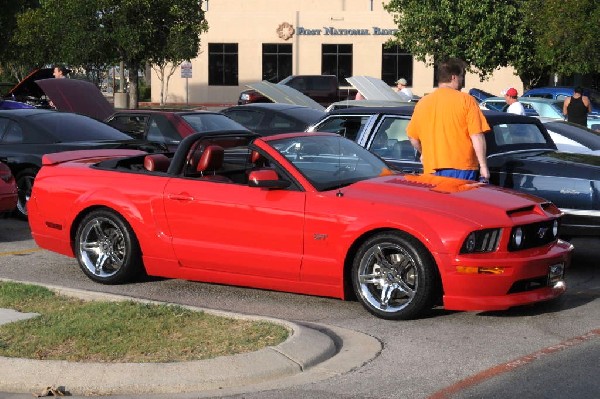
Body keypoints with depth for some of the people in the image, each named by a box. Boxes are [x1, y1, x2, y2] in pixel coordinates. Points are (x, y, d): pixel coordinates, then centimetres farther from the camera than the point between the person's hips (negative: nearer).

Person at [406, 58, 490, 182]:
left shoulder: (422, 103, 8)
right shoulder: (466, 100, -3)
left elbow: (412, 137, 14)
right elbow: (477, 136, -8)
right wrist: (483, 166, -5)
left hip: (432, 170, 4)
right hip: (462, 169, -3)